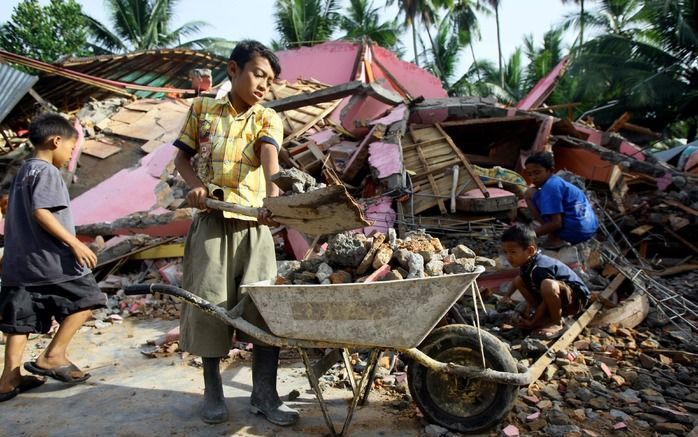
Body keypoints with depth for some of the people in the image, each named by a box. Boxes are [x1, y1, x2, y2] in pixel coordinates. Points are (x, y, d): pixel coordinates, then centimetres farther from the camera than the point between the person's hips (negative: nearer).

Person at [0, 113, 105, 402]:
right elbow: (40, 212, -22)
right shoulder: (45, 171, -10)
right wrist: (75, 243, -24)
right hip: (49, 259, -9)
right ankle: (52, 356, 2)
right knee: (85, 299, 3)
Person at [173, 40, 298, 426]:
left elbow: (269, 158, -16)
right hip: (211, 221, 1)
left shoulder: (268, 119, 5)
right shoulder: (202, 109, 9)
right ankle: (212, 391, 22)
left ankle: (264, 395, 12)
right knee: (209, 303, 4)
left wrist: (272, 197, -36)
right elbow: (182, 157, 13)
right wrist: (195, 184, -9)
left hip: (254, 224, 0)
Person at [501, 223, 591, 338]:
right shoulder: (527, 262, -4)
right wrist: (506, 297, 6)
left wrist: (533, 322, -15)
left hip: (576, 299, -9)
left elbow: (546, 299, -25)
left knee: (548, 285, -40)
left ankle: (556, 323, -14)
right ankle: (545, 316, 3)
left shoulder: (539, 269, -31)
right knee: (519, 281, 2)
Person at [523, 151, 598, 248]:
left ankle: (555, 239, -8)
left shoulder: (550, 187, -14)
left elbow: (556, 223, -19)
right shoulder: (557, 181, 15)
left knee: (530, 194, -5)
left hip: (573, 231, -10)